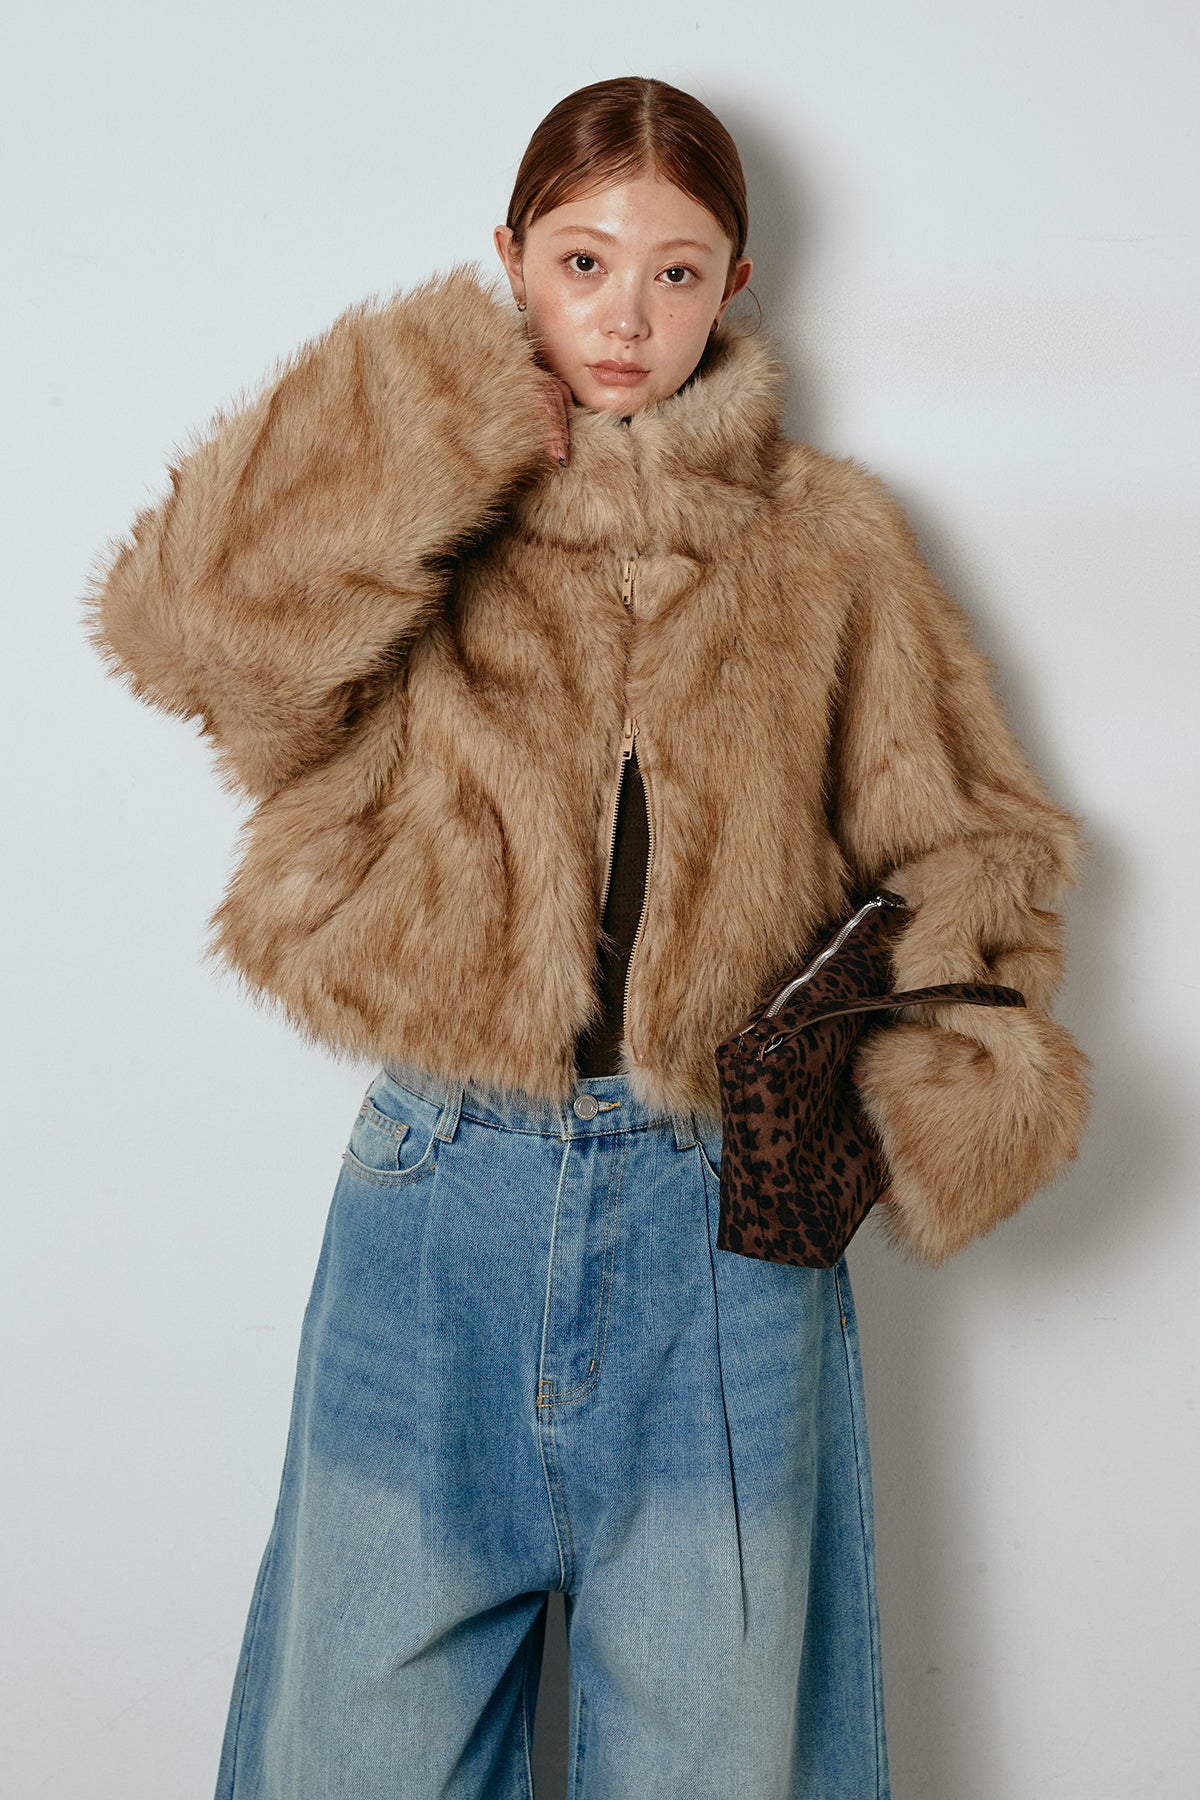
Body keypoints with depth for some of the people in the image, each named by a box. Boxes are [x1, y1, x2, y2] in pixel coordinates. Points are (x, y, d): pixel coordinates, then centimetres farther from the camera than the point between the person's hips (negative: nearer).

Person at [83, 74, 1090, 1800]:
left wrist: (960, 1078, -8)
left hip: (727, 1220, 1)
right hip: (440, 1206, 0)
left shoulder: (829, 545, 6)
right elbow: (190, 626, -16)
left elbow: (960, 834, 10)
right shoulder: (403, 522, 4)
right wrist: (448, 409, -13)